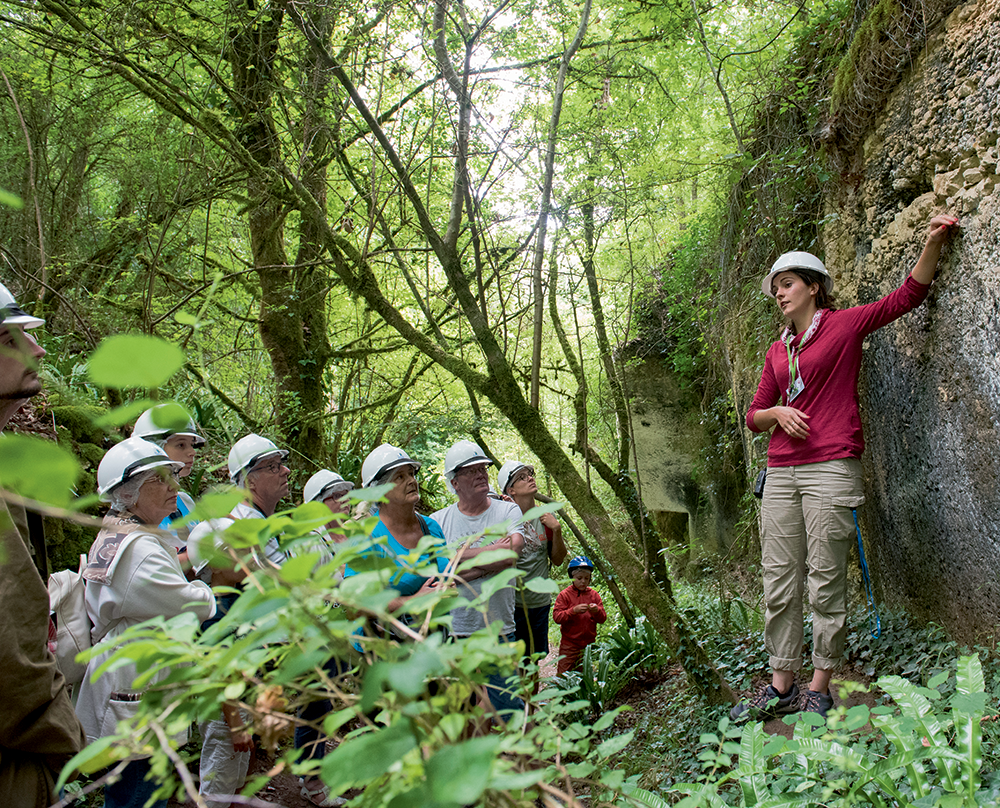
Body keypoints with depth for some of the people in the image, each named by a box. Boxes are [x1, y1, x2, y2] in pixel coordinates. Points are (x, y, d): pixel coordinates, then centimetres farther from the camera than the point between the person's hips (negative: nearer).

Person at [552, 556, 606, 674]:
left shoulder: (594, 594, 5)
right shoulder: (564, 595, -5)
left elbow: (603, 619, 4)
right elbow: (557, 617, -13)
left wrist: (597, 611, -18)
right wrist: (574, 610, -25)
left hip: (589, 643, 3)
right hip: (569, 644, -3)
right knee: (564, 674, -1)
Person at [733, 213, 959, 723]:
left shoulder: (844, 324, 7)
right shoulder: (777, 351, 19)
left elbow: (910, 294, 6)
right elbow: (753, 416, 20)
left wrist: (933, 242, -7)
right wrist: (777, 412, -1)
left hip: (831, 468, -5)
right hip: (781, 472, 5)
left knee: (826, 583, -3)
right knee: (779, 583, 4)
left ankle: (819, 688, 8)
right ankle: (780, 687, 13)